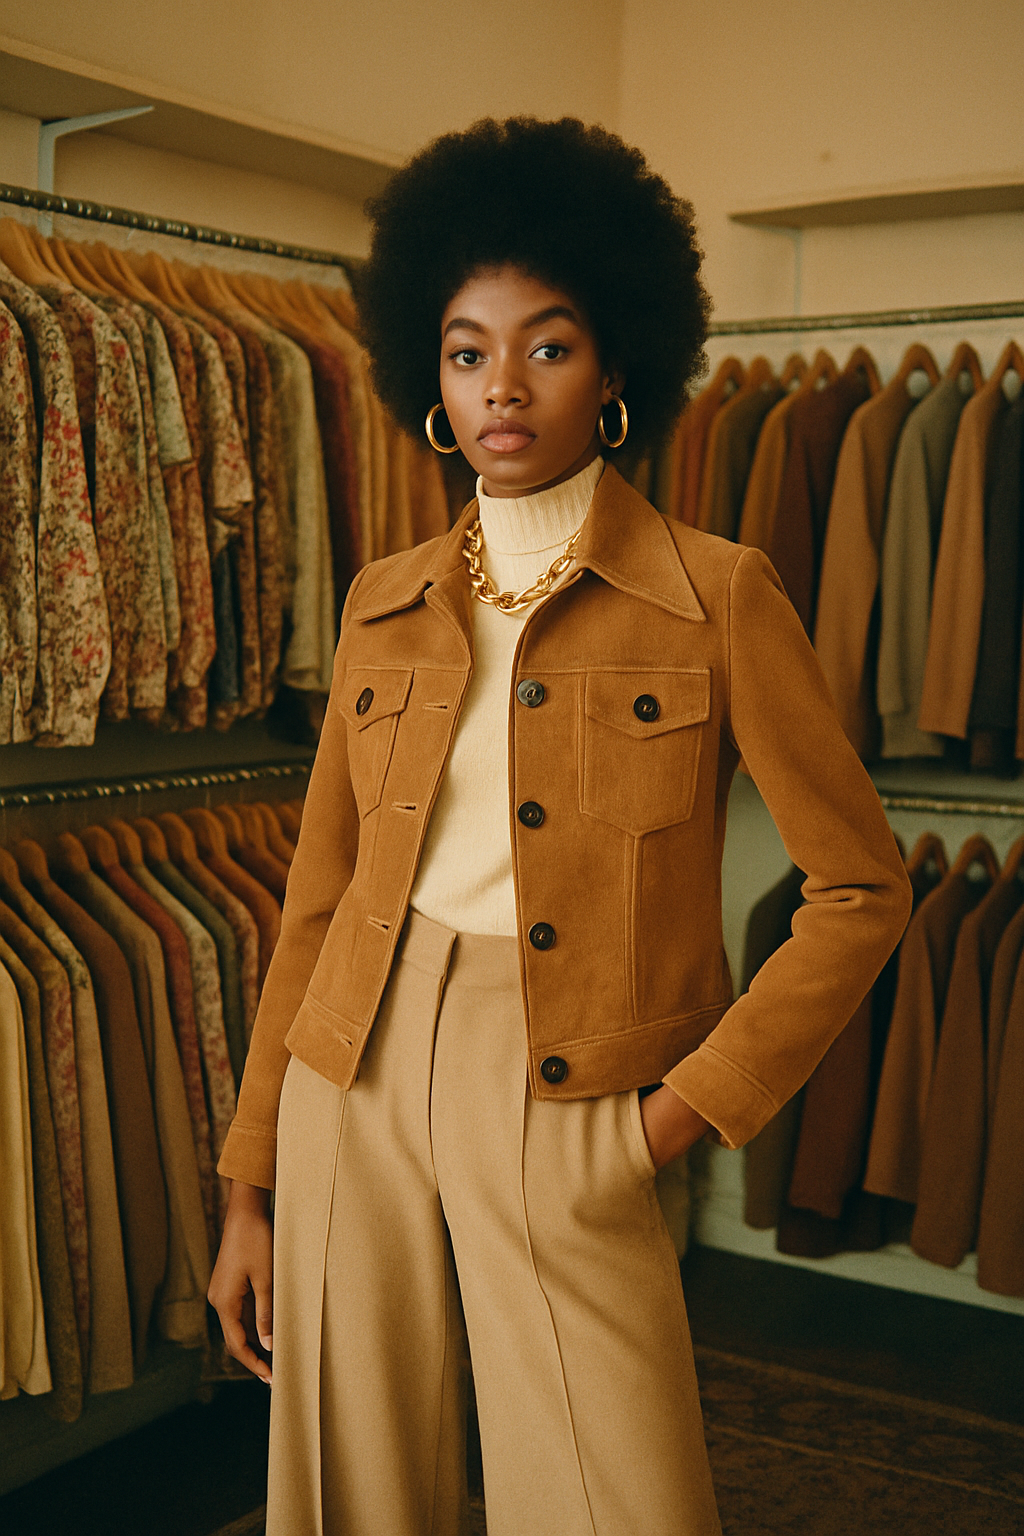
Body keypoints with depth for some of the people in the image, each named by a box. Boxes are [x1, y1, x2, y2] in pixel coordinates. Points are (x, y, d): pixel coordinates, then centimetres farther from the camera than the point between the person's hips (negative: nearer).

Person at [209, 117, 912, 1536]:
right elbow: (321, 895, 8)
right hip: (356, 1085, 4)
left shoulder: (714, 596, -5)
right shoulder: (385, 605, 6)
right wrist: (252, 1185, 8)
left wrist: (688, 1109, -8)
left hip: (562, 1110, -3)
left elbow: (861, 891, -3)